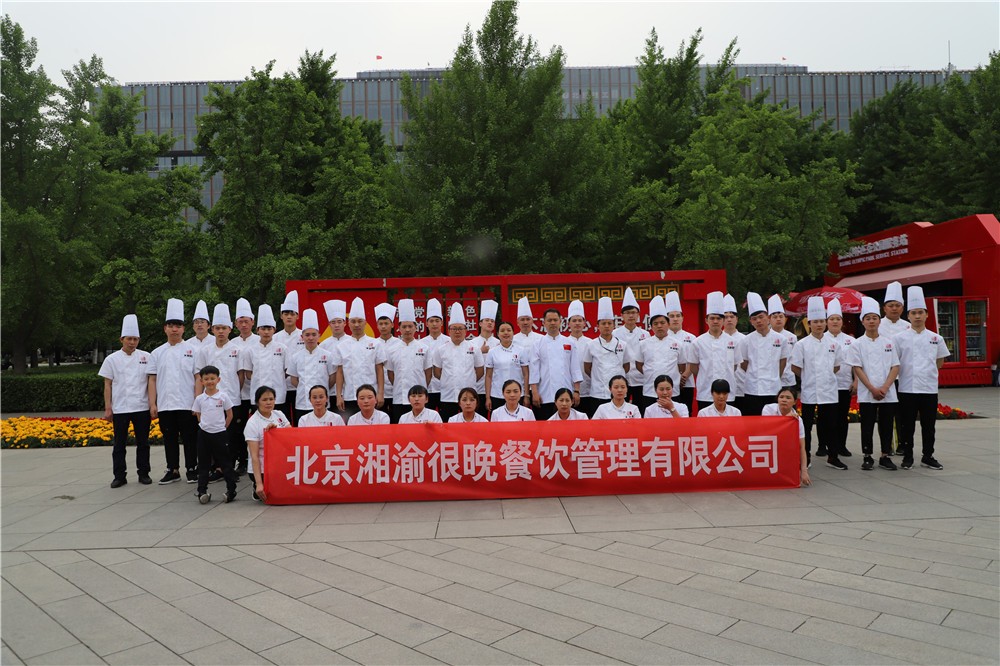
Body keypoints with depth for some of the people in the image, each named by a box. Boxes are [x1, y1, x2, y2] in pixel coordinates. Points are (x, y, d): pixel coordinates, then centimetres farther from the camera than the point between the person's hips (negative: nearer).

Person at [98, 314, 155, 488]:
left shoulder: (145, 357, 3)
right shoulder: (112, 359, 4)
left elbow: (151, 381, -1)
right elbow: (108, 385, 5)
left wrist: (153, 404, -9)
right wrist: (108, 408, 1)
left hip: (142, 408, 0)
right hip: (120, 409, 0)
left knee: (143, 443, 7)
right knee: (119, 444, 6)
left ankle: (143, 473, 19)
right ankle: (119, 476, 15)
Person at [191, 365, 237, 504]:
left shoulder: (223, 396, -4)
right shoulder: (199, 398, 1)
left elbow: (229, 415, 3)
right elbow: (198, 416, 14)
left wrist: (221, 427, 2)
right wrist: (206, 425, 6)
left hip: (219, 434, -2)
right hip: (203, 434, 2)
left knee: (225, 463, 3)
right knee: (203, 464, 8)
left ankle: (231, 490, 8)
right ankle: (202, 491, 15)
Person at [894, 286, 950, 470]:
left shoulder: (935, 338, 5)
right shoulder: (900, 338, -1)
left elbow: (940, 361, 17)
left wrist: (927, 372, 8)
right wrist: (907, 373, 0)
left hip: (929, 388, 2)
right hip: (907, 388, -2)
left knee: (929, 425, 8)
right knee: (907, 426, 4)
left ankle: (927, 457, 20)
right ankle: (907, 457, 15)